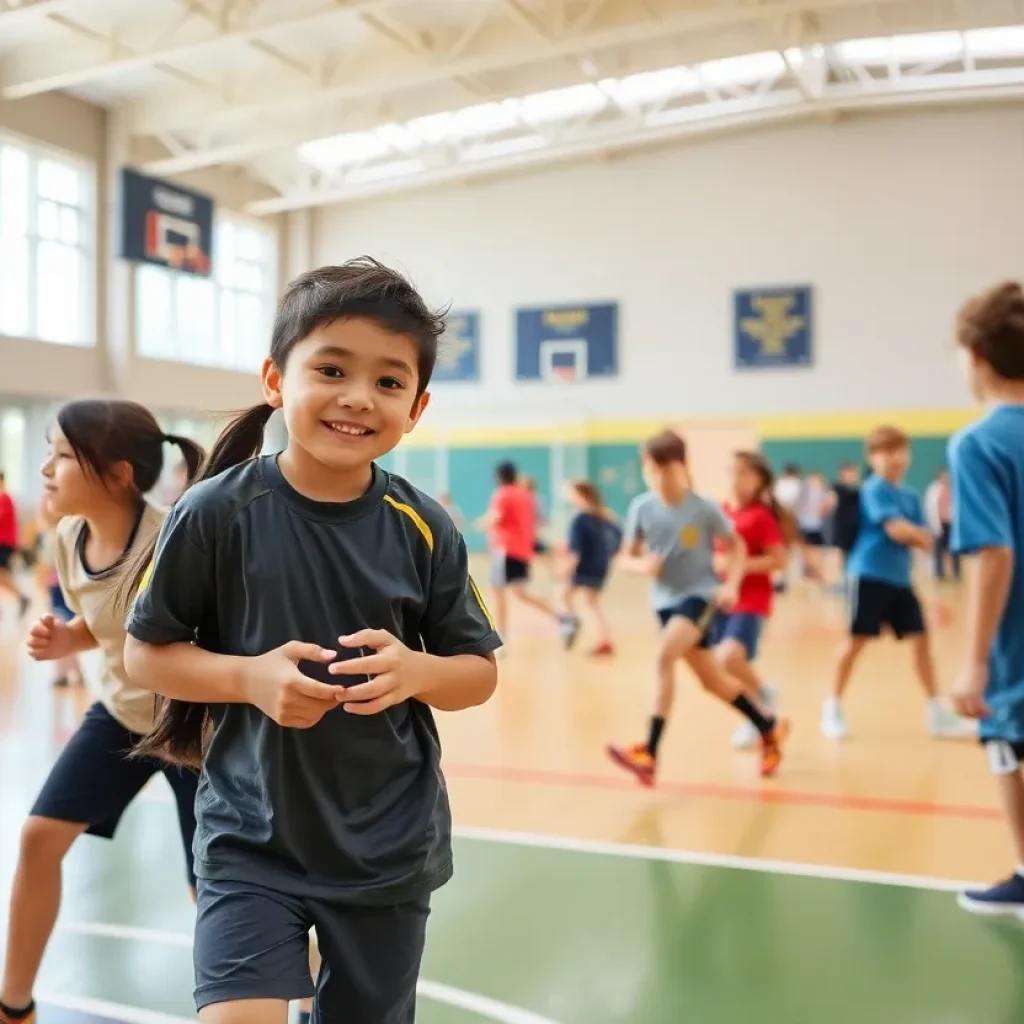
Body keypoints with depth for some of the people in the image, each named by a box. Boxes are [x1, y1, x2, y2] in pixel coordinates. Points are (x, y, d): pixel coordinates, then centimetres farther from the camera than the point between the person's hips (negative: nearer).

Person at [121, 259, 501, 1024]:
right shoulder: (217, 512, -13)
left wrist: (414, 670, -20)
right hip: (252, 842, -2)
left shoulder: (424, 530, -8)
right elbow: (145, 654, -4)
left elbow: (480, 673, 0)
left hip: (390, 850, 2)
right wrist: (250, 676, -21)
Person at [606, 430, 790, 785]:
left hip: (700, 595, -5)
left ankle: (649, 754, -26)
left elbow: (736, 546, 2)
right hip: (665, 600, 5)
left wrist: (731, 585, -12)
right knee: (712, 680, 13)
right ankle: (770, 728, 37)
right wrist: (642, 565, -19)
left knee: (665, 656, -29)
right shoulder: (641, 507, -5)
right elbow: (626, 557, 4)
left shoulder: (704, 508, -12)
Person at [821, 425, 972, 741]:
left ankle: (937, 712, 14)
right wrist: (921, 535, -2)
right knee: (856, 642, -2)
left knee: (921, 640, 5)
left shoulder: (910, 496, 13)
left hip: (900, 579, 7)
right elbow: (897, 529, -20)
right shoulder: (874, 489, -10)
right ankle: (833, 708, 12)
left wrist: (913, 536, -13)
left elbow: (923, 540, 7)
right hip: (870, 575, -7)